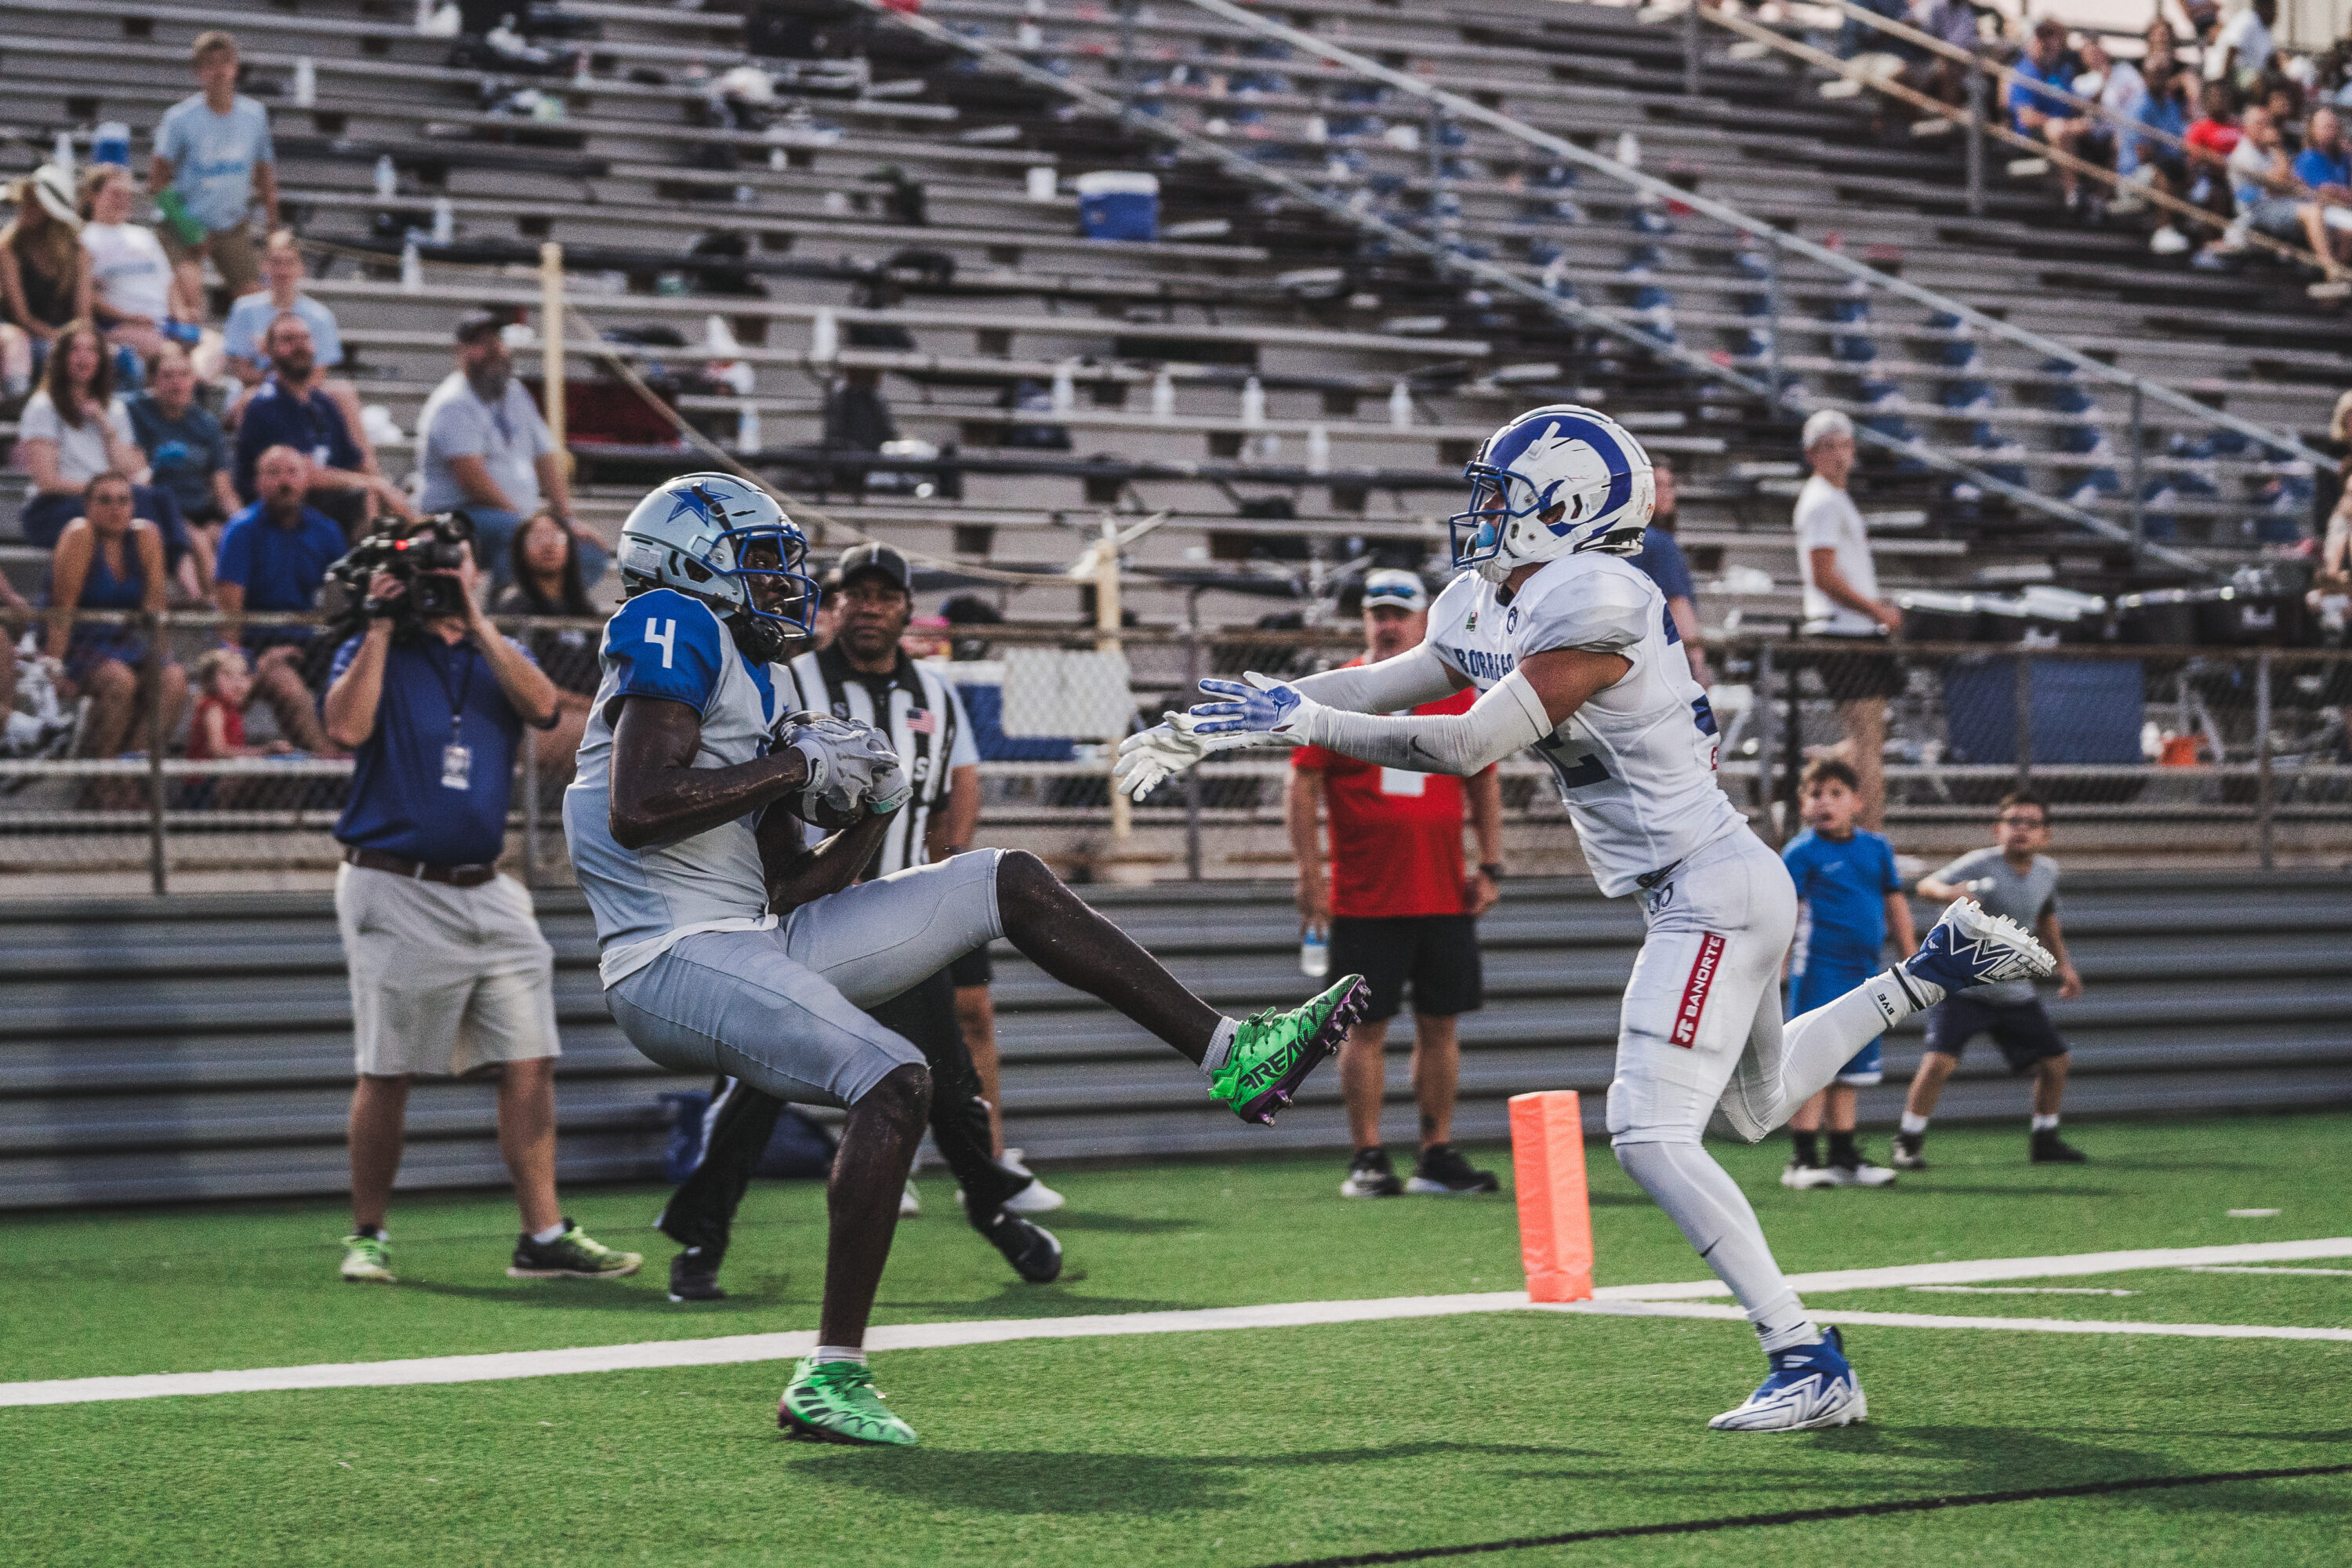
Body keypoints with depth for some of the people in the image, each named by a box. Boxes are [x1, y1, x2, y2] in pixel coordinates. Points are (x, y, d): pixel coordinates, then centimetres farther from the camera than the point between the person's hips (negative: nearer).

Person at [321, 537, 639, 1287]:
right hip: (396, 893, -4)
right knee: (387, 1072, 0)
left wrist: (475, 621, -11)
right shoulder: (371, 653, 4)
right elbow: (346, 728, -16)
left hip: (486, 894, 4)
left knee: (530, 1062, -3)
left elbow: (542, 705, -8)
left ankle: (543, 1237, -1)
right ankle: (367, 1237, 11)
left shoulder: (499, 655, 14)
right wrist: (382, 628, -11)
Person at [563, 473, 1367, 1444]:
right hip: (672, 960, -10)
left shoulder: (744, 676, 21)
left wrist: (873, 812, 6)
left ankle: (1232, 1056, 8)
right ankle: (830, 1379, -24)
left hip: (751, 944, 10)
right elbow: (635, 811, -22)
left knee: (1005, 882, 8)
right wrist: (793, 765, -14)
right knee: (892, 1081, -28)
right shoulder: (677, 634, -7)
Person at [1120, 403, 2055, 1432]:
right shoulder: (1486, 607, 7)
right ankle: (1935, 970, 34)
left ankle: (1809, 1366, -15)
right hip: (1703, 894, 10)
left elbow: (1466, 747, -24)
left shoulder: (1594, 607, -22)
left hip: (1713, 894, -10)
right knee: (1755, 1109, 28)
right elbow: (1370, 688, 13)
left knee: (1650, 1134, -17)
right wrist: (1200, 729, 9)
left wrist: (1304, 722, -16)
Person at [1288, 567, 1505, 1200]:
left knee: (1440, 1025, 6)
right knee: (1366, 1026, -1)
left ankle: (1438, 1157, 13)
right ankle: (1367, 1159, 5)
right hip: (1363, 902, -3)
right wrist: (1310, 874, -8)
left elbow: (1485, 781, 15)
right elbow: (1303, 786, -1)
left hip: (1444, 898, 3)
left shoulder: (1458, 695, 8)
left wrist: (1490, 867, 8)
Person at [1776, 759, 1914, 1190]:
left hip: (1862, 972, 6)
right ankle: (1803, 1159, -6)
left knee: (1849, 1071, 11)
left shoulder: (1876, 847, 11)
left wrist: (1912, 960, 20)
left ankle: (1844, 1157, 18)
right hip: (1819, 972, -6)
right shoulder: (1801, 853, -5)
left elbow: (1895, 904, 19)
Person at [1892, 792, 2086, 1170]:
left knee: (2054, 1061, 6)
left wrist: (2063, 964, 20)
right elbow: (1927, 885, -30)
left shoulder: (2047, 871, 3)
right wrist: (1948, 891, -52)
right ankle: (1909, 1143, -6)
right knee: (1940, 1060, -20)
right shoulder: (1980, 865, -18)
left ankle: (2044, 1141, 26)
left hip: (2014, 992, 6)